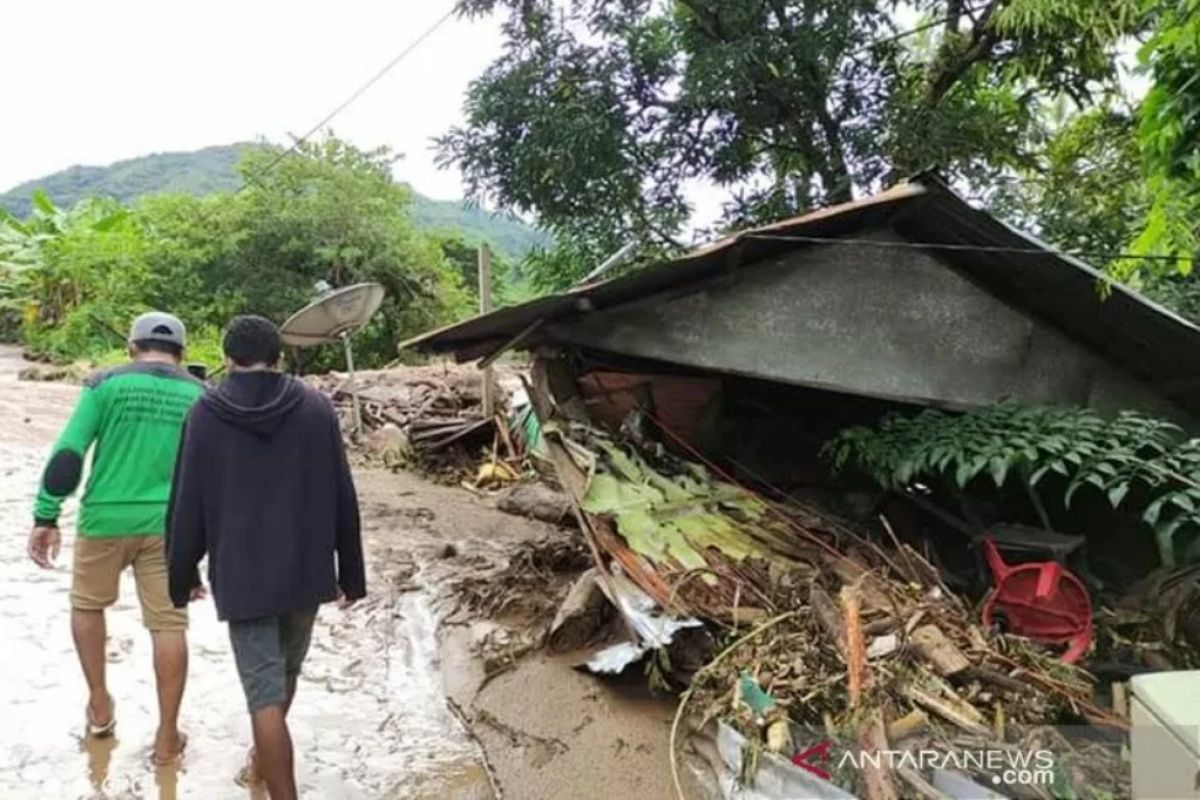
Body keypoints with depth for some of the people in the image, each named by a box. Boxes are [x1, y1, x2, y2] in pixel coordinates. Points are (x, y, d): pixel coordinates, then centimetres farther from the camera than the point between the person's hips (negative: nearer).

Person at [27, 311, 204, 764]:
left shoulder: (106, 384, -1)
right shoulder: (200, 397, 5)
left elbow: (67, 454, -9)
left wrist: (46, 516, -2)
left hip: (106, 519, 0)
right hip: (168, 525, 1)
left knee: (87, 605, 25)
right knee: (168, 625, 6)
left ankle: (99, 706, 32)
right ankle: (167, 737, 13)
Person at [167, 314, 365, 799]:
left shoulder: (206, 414, -6)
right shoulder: (316, 407, -3)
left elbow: (187, 507, -2)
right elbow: (343, 500, -2)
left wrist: (181, 577, 12)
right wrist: (351, 574, 7)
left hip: (241, 575, -3)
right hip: (306, 569, 3)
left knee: (265, 693, 2)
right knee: (285, 671, 24)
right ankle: (261, 759, 47)